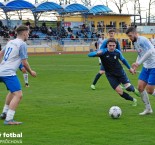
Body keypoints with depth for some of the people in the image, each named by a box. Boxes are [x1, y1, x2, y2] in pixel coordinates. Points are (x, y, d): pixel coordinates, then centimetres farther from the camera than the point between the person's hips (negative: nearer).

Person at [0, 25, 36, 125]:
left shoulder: (10, 42, 16)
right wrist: (31, 72, 8)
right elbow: (24, 62, -8)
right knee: (18, 94, -15)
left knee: (13, 92, 30)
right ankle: (8, 119, -23)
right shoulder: (22, 44, -8)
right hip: (9, 73, -10)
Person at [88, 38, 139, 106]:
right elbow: (90, 54, -28)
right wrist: (97, 53, -48)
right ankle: (133, 100, 11)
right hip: (110, 75, -1)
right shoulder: (103, 52, -20)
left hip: (120, 72, 1)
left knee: (128, 87, -13)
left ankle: (134, 90, 26)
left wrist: (129, 68, 19)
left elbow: (123, 59, 12)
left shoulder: (117, 52, -10)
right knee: (119, 91, -12)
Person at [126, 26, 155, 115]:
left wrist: (139, 62, -29)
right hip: (146, 67, 9)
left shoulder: (142, 40, -18)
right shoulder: (135, 43, 11)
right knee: (140, 87, 3)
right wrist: (136, 64, 8)